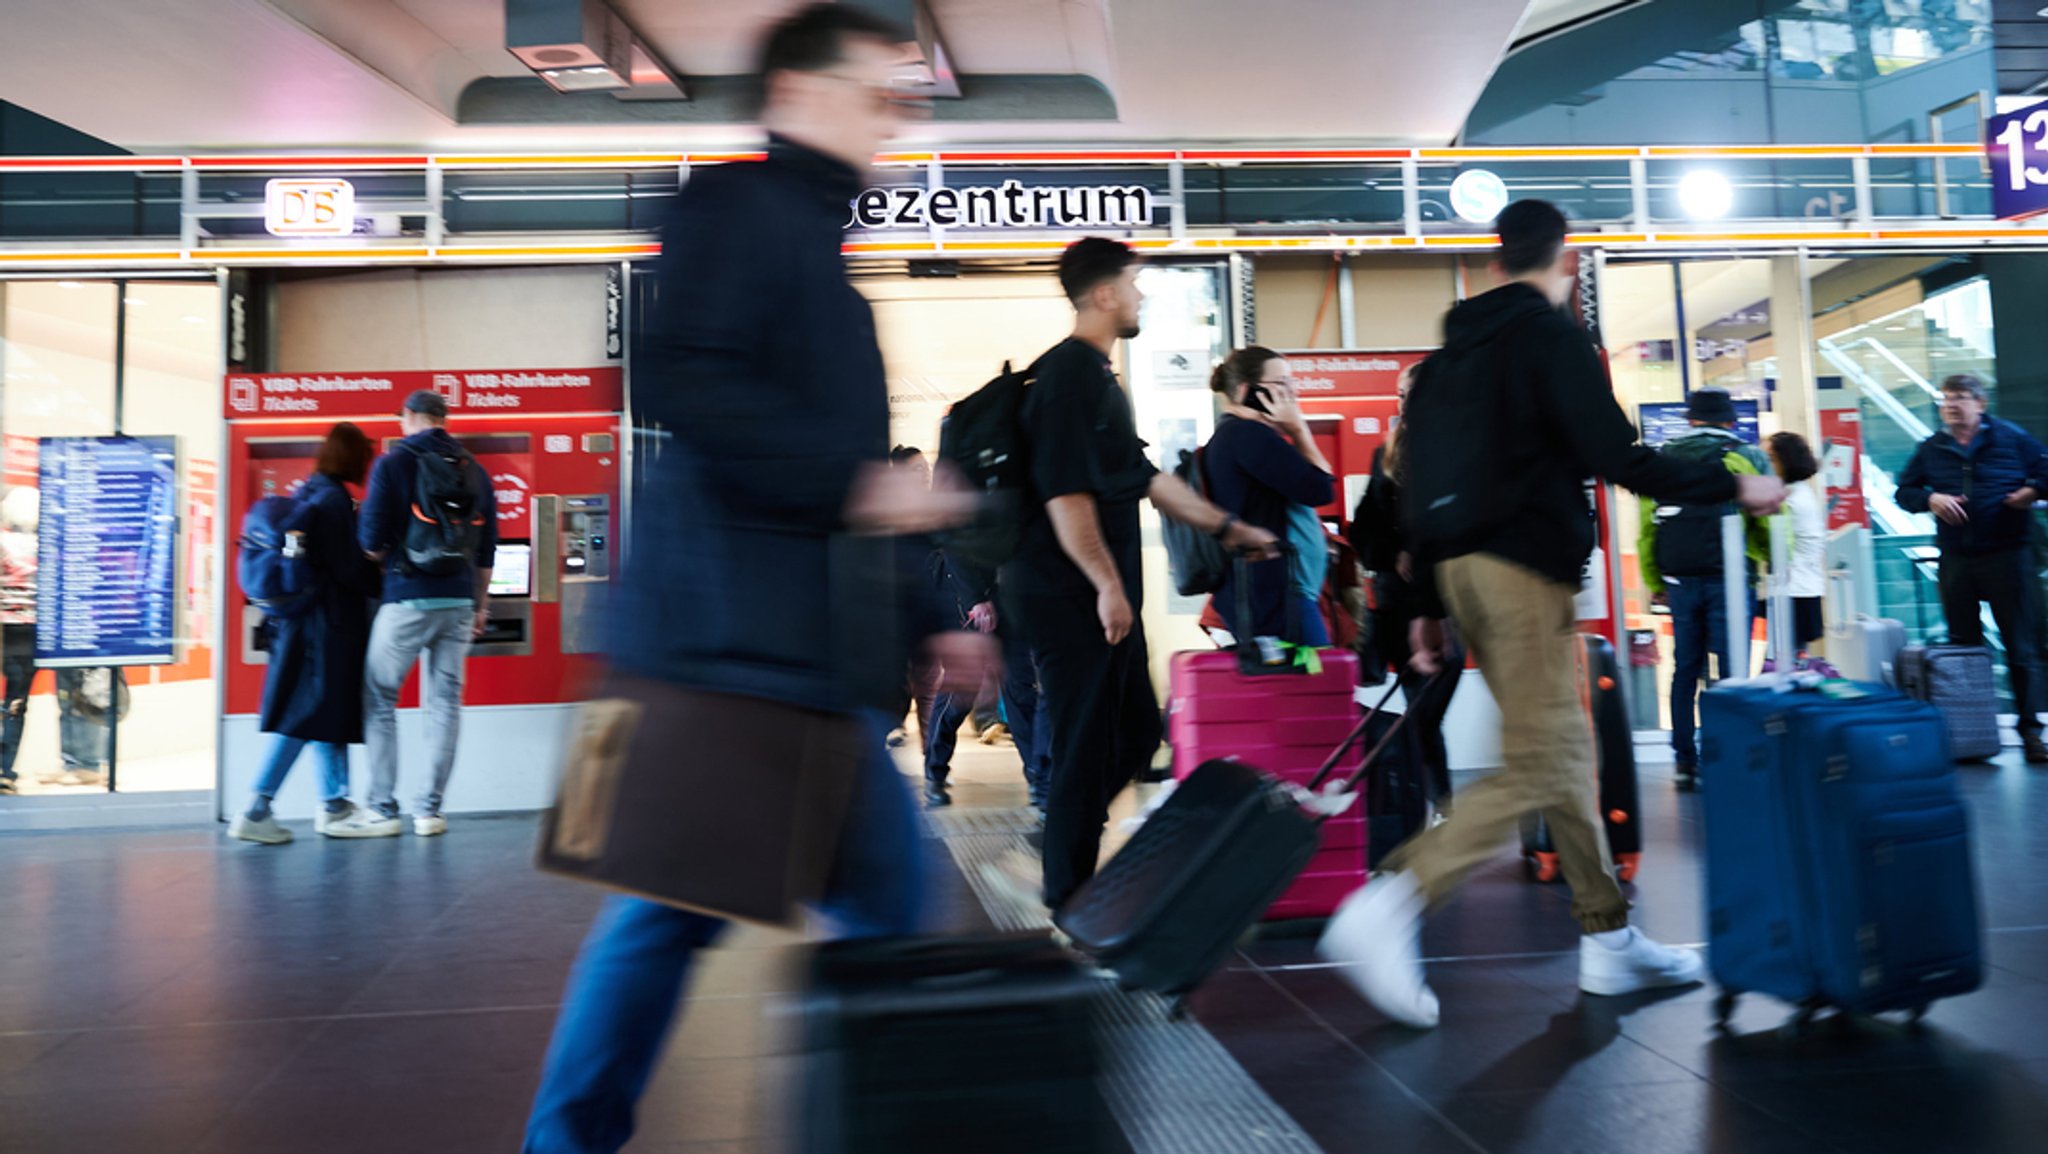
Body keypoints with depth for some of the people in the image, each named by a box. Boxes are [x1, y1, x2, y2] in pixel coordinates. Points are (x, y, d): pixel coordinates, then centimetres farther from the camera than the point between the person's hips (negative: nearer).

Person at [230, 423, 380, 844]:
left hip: (301, 617, 10)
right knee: (308, 716, -5)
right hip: (328, 623, -10)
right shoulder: (333, 499, -15)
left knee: (330, 712, 14)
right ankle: (256, 812, -3)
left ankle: (334, 805, 21)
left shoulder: (307, 494, 13)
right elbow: (349, 570, -16)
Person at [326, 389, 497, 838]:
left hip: (409, 599, -5)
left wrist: (384, 557, 14)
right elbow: (486, 549, 13)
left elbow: (370, 542, -9)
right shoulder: (474, 471, 11)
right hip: (459, 601, 5)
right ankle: (430, 810, 9)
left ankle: (382, 810, 5)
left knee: (379, 700, 5)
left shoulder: (393, 464, -4)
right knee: (445, 702, 7)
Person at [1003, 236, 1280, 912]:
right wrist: (1108, 585, -22)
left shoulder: (1094, 374, 19)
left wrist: (1228, 527, 25)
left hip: (1097, 598, 10)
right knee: (1087, 747, -3)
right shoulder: (1069, 373, -13)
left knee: (1136, 732, 16)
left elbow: (1143, 476, 23)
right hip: (1069, 595, -10)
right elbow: (1064, 491, -21)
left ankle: (1065, 832, 29)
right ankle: (1070, 905, 9)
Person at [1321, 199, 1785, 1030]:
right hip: (1524, 571, -8)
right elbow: (1614, 457, -13)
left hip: (1460, 570, 8)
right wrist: (1733, 486, 0)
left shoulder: (1450, 351, 18)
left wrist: (1429, 602, 18)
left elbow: (1420, 484, 16)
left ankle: (1609, 938, 21)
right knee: (1538, 770, -8)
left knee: (1565, 750, 15)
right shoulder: (1553, 336, -4)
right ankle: (1391, 908, -19)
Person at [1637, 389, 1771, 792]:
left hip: (1679, 581, 3)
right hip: (1729, 578, -3)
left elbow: (1646, 528, 8)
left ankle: (1685, 762, 14)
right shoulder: (1746, 459, 1)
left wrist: (1655, 585, 14)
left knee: (1684, 671, 10)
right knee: (1733, 672, 0)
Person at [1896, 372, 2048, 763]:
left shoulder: (2011, 437, 3)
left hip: (2007, 555, -3)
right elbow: (1904, 491, 13)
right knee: (1963, 645, 8)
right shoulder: (1931, 449, 10)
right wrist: (1930, 499, -5)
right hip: (1956, 562, 3)